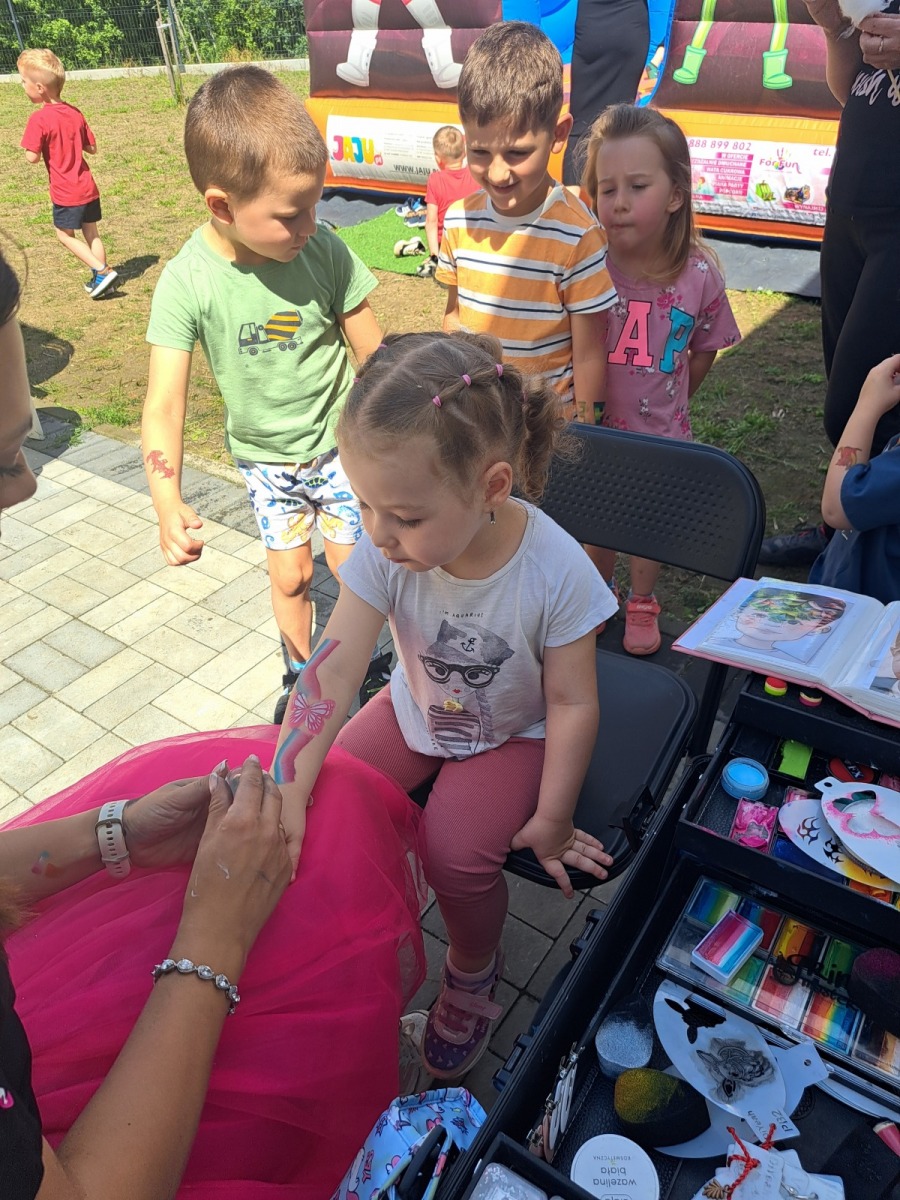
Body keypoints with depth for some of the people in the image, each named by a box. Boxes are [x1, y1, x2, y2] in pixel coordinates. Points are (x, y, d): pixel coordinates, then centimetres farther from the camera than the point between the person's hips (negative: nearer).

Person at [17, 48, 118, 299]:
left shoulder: (39, 119, -16)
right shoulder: (75, 113, 3)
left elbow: (32, 157, -16)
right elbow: (91, 148, 7)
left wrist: (28, 144, 3)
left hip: (65, 193, -6)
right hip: (88, 187, 6)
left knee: (65, 234, 9)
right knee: (91, 232, 14)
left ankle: (102, 271, -2)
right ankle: (101, 278, 19)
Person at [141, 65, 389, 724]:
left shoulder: (324, 249, -19)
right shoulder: (187, 281, -21)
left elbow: (374, 353, -8)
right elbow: (164, 403, -23)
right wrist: (168, 502, -35)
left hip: (339, 441, 0)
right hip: (263, 455, 1)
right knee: (290, 576, 12)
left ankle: (372, 656, 35)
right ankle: (302, 673, 40)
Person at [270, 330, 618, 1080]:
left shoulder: (555, 571, -33)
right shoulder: (387, 550, -26)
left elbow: (572, 703, -22)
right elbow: (335, 666, -29)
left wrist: (551, 820, -14)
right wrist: (287, 793, -36)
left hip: (510, 736, -3)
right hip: (416, 711, 4)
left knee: (456, 853, -21)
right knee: (328, 802, -8)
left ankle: (474, 969, 15)